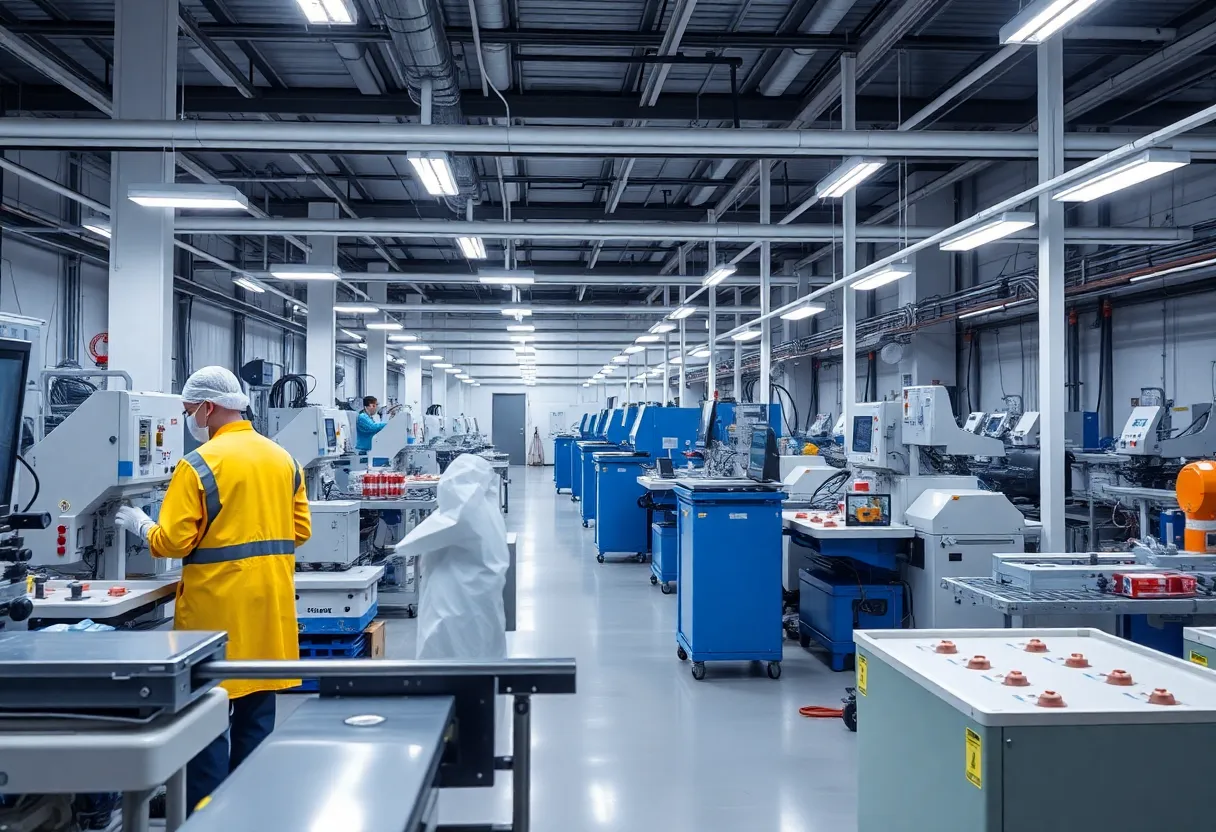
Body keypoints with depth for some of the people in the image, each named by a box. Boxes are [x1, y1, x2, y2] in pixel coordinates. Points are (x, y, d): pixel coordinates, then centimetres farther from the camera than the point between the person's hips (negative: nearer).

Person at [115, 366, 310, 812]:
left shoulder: (199, 465, -12)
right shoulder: (282, 458, 6)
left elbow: (173, 542, -11)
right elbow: (300, 530, 9)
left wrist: (140, 525, 7)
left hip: (219, 606, -6)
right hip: (269, 602, 6)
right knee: (256, 712, 14)